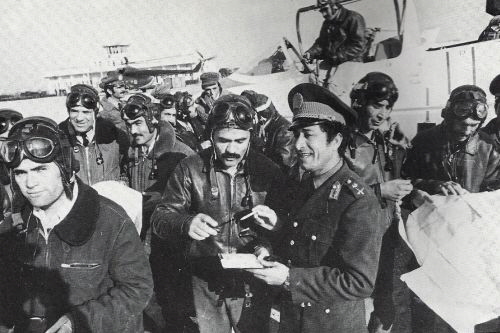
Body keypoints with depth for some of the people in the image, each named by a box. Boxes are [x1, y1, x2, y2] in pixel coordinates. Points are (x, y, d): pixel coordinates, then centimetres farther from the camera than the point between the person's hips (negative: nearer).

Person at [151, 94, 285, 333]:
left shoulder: (267, 170, -5)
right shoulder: (190, 169, -7)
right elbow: (160, 218, -8)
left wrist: (274, 222, -19)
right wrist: (186, 223, -29)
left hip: (252, 284, 1)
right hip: (205, 283, 0)